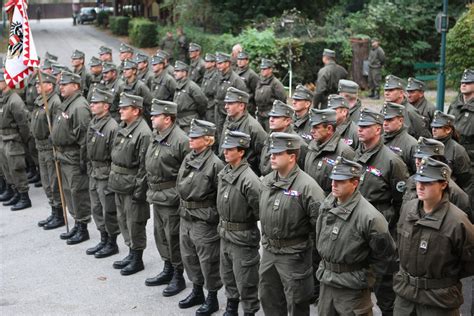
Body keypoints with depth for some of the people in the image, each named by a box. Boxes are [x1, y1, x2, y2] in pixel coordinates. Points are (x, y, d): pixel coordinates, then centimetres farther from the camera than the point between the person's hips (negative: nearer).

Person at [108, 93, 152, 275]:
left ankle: (137, 259, 15)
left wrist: (139, 191, -20)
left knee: (134, 223, 2)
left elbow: (144, 166, -20)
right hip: (119, 184, 9)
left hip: (132, 186, -9)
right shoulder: (122, 127, 9)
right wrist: (113, 179, 16)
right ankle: (131, 253, 32)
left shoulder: (143, 133, -20)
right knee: (123, 220, 18)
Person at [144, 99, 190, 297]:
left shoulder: (180, 140, -19)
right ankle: (168, 270, 33)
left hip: (171, 198, -9)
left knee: (173, 237, 1)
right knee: (160, 235, 18)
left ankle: (178, 276, 15)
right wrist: (151, 190, 17)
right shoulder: (156, 136, 9)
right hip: (156, 196, 9)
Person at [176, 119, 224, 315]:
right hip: (185, 217, 8)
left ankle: (212, 299, 21)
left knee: (208, 261, 5)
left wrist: (219, 222, -12)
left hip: (204, 221, -8)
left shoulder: (215, 164, -17)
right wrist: (183, 210, 16)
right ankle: (197, 292, 36)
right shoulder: (188, 158, 6)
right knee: (189, 257, 18)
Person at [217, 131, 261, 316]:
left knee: (245, 281, 4)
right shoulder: (223, 173, 2)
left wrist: (248, 225, -10)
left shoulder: (249, 179, -24)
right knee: (227, 276, 22)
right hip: (225, 235, 8)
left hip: (242, 238, -8)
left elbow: (261, 211, -20)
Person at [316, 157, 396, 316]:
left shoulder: (369, 217, -22)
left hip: (352, 287, -7)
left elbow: (385, 254, -12)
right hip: (326, 281, 7)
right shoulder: (327, 204, 0)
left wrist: (365, 277, -5)